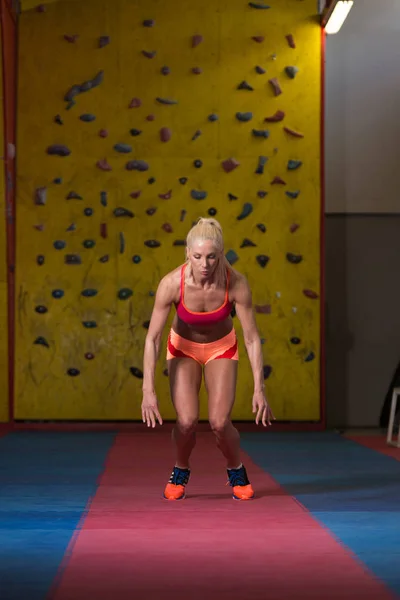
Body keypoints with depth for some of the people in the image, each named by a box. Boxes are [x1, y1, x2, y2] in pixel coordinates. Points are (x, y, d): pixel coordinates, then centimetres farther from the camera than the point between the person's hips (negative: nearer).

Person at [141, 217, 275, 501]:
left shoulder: (236, 283, -30)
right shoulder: (172, 283, -31)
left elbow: (252, 338, -21)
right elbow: (152, 338, -25)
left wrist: (259, 389, -24)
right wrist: (148, 390, -31)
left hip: (222, 348, 0)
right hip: (183, 347, 0)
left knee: (219, 422, -14)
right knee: (187, 420, -17)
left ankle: (237, 472, 18)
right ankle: (180, 472, 15)